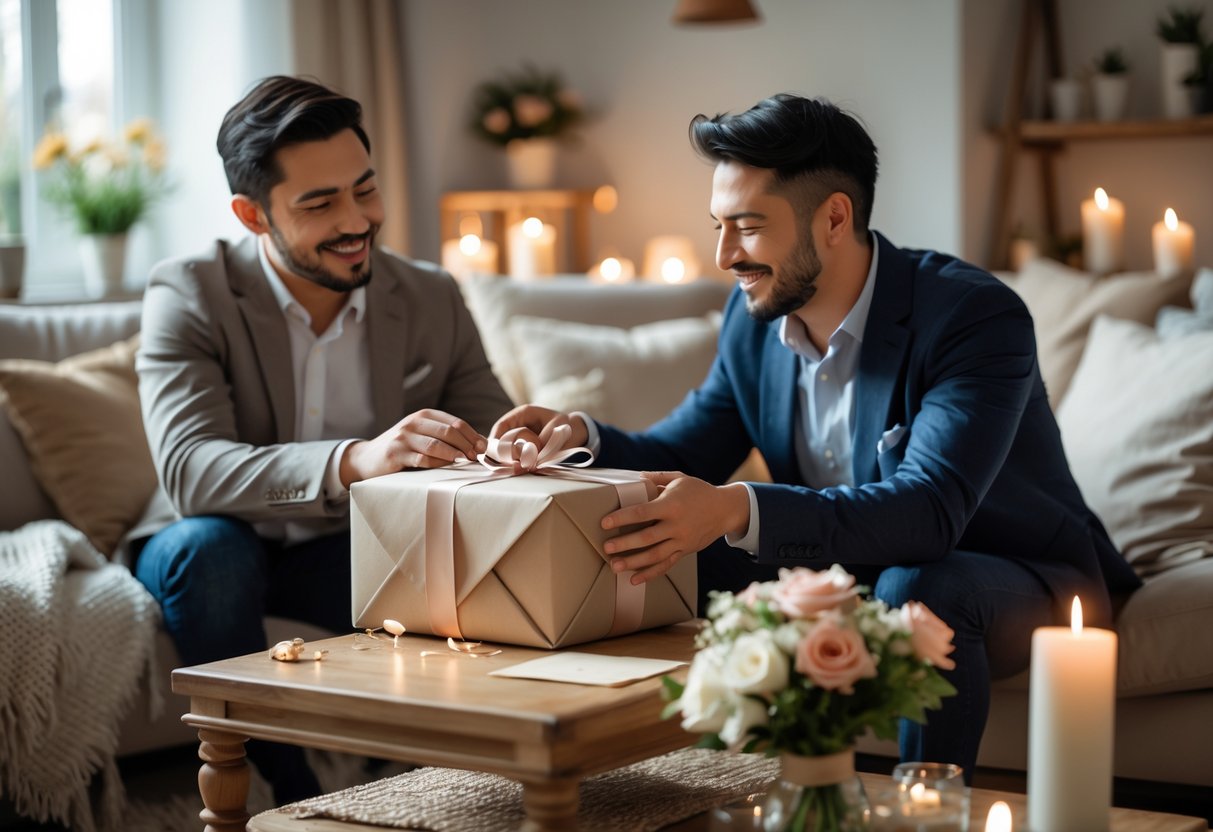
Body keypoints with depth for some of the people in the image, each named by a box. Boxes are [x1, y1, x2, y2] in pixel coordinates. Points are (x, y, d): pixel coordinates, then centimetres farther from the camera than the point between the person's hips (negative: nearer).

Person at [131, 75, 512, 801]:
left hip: (356, 553, 2)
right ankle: (295, 804, -21)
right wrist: (354, 461, -50)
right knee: (207, 545, -35)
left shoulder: (433, 300, -4)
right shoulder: (189, 297, -16)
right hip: (223, 551, -2)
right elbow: (189, 470, -32)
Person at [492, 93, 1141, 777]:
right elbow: (685, 455, 6)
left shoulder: (976, 317, -26)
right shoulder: (756, 314, -3)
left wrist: (737, 511, -49)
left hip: (1025, 580, -6)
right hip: (857, 569, 6)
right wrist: (582, 436, -16)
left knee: (917, 589, -38)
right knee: (665, 559, -9)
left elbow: (929, 511, -38)